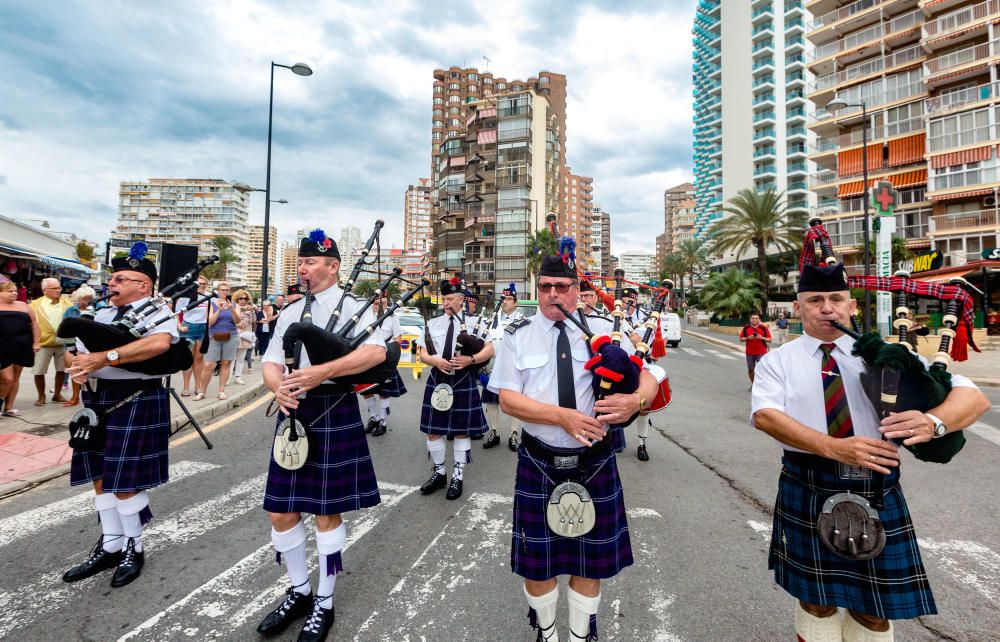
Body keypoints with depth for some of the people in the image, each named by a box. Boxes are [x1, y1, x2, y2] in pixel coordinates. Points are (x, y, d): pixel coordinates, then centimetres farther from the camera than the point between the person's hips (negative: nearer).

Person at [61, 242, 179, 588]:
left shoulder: (156, 312, -8)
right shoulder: (102, 315, 14)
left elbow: (159, 343, -29)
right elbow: (75, 349, 16)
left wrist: (104, 357, -29)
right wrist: (76, 366, -8)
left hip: (134, 403, -7)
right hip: (97, 402, 8)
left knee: (125, 481, 0)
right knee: (101, 478, 15)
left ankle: (133, 548, 20)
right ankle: (109, 546, 30)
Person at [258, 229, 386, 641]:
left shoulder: (350, 306, -5)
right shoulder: (290, 312, 13)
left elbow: (377, 352, -22)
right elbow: (271, 363, 9)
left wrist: (322, 372, -28)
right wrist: (278, 386, -14)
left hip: (334, 415, -6)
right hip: (293, 413, 6)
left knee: (327, 514, 6)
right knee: (281, 513, 12)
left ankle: (324, 604, 27)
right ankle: (299, 592, 36)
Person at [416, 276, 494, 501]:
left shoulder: (473, 323, 0)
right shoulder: (432, 324, 7)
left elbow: (489, 350, -3)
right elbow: (423, 355, 6)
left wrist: (470, 359, -19)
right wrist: (435, 360, -16)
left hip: (463, 382, -3)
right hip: (437, 380, 3)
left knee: (462, 431, 6)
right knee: (433, 430, 8)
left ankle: (457, 477, 21)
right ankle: (438, 472, 28)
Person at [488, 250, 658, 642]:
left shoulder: (605, 331, -1)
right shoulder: (518, 336, -3)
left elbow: (647, 377, -1)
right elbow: (508, 400, -10)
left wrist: (635, 400, -25)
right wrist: (563, 415, -23)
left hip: (595, 463, 1)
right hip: (540, 465, 0)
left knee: (591, 558, 17)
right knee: (537, 559, 15)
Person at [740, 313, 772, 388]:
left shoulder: (764, 328, 0)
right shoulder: (746, 328, 3)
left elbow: (769, 340, 1)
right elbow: (741, 339, 6)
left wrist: (762, 338, -16)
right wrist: (748, 338, -12)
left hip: (761, 353, -2)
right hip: (750, 353, 2)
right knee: (750, 369, 10)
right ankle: (753, 384, 29)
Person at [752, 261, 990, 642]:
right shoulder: (778, 361, -2)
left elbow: (973, 397, -3)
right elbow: (764, 414, -18)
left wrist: (933, 421, -26)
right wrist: (835, 447, -31)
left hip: (878, 494, 2)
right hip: (809, 492, -2)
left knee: (874, 608, 16)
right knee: (816, 600, 16)